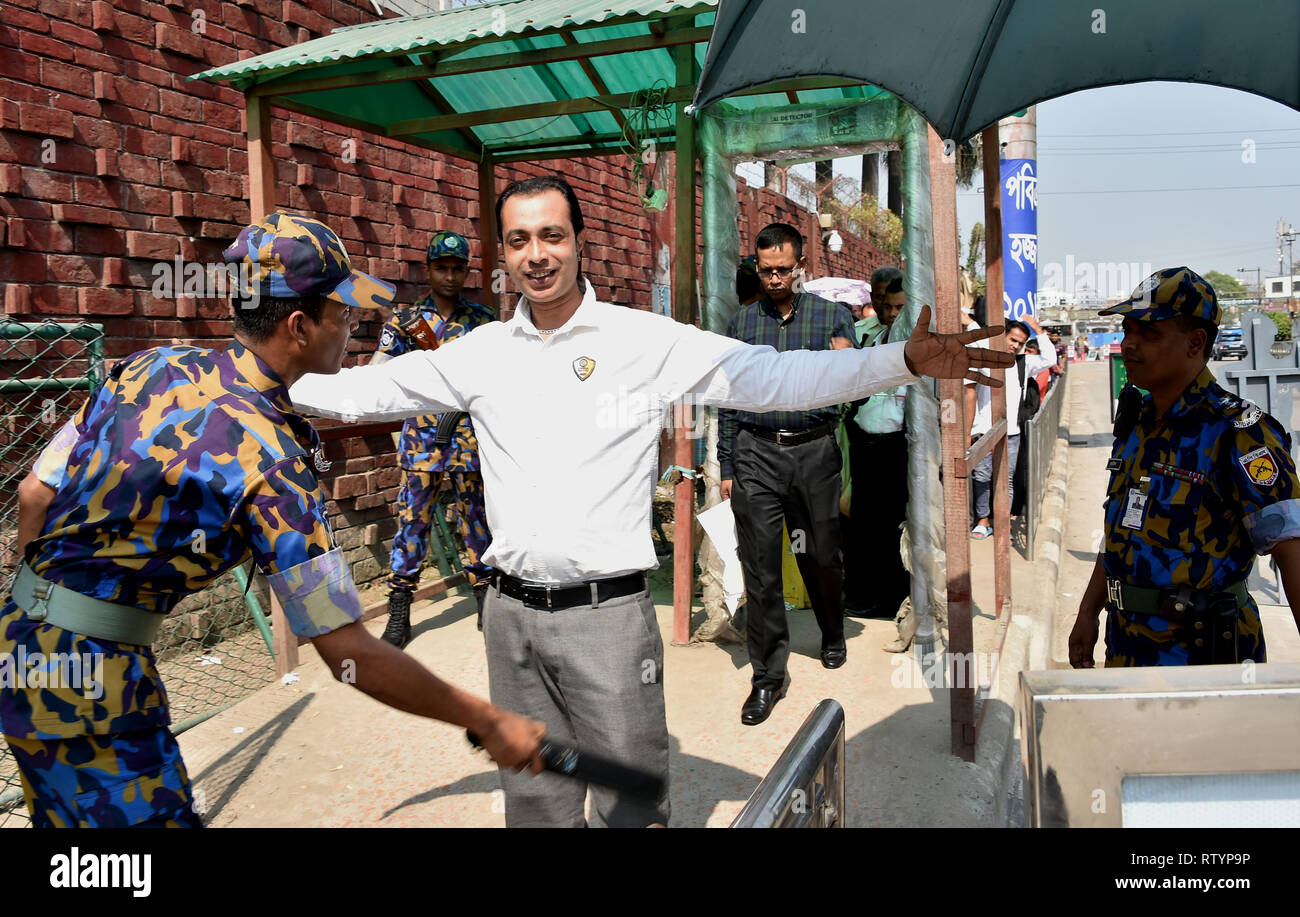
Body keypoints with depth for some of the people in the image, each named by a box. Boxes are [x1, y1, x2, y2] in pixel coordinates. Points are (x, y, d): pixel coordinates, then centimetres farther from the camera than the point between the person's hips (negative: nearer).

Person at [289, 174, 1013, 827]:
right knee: (534, 799, 18)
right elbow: (372, 389, 15)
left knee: (631, 802, 8)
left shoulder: (647, 342, -5)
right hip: (512, 613, 4)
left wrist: (906, 361, -21)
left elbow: (771, 376, -11)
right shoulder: (480, 354, 6)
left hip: (607, 613, -3)